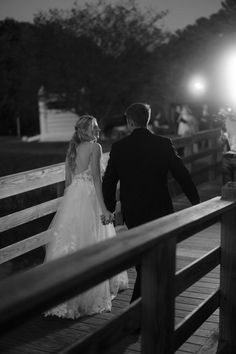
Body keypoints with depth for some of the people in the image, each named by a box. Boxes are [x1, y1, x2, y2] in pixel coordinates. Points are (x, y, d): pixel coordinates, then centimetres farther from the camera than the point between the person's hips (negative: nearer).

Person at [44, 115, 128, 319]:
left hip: (71, 197, 7)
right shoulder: (95, 147, -6)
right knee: (91, 243, 2)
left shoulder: (72, 149, 14)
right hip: (89, 197, -7)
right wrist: (104, 207, -17)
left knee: (70, 243, 10)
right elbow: (96, 178, -15)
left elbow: (68, 180, 15)